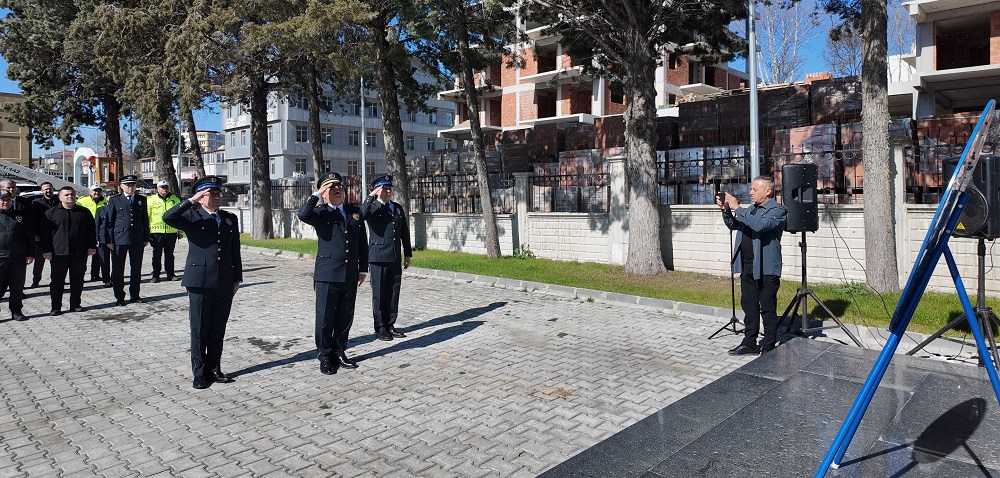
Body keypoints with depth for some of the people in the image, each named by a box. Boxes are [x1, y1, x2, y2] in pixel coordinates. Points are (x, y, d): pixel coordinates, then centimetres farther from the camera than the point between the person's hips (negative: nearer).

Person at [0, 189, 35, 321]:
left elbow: (30, 236, 9)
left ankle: (16, 311, 16)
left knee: (17, 286, 7)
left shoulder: (21, 214, 10)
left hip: (18, 258, 1)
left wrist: (30, 254, 3)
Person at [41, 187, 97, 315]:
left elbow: (92, 230, 10)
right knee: (57, 280, 2)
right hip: (58, 253, -1)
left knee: (77, 279, 7)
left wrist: (92, 246, 2)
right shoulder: (51, 213, 4)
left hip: (80, 253, 2)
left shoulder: (84, 212, 9)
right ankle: (56, 307, 10)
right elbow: (44, 232, 2)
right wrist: (46, 250, -4)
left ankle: (75, 304, 17)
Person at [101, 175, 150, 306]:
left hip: (137, 240, 3)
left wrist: (146, 238, 9)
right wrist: (108, 240, -4)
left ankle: (134, 295, 18)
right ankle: (119, 297, 13)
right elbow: (108, 221, 2)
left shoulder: (141, 200, 11)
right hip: (119, 240, -2)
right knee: (118, 269, 3)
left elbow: (145, 219, 13)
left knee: (136, 268, 8)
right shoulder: (114, 200, 2)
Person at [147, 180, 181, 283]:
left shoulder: (175, 200, 9)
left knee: (169, 254, 9)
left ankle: (170, 274, 16)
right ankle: (155, 275, 10)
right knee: (157, 254, 4)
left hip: (171, 231, 2)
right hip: (157, 231, -2)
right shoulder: (151, 200, 3)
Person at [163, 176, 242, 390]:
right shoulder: (191, 216, 0)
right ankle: (200, 373, 13)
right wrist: (192, 201, -21)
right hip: (200, 281, -4)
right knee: (199, 330, 4)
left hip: (225, 282, 4)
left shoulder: (230, 219, 12)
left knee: (218, 329, 10)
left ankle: (214, 368, 21)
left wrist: (237, 278, 10)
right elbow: (168, 217, -21)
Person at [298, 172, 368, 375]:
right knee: (325, 318, 4)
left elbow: (363, 243, 15)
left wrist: (363, 269, 12)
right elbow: (303, 215, -24)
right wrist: (316, 194, -15)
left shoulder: (355, 212, 11)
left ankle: (339, 353, 26)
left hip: (350, 276, 4)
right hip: (327, 276, -4)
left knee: (345, 317, 11)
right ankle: (325, 357, 17)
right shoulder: (320, 213, 0)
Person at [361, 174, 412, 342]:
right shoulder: (372, 207, -1)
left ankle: (390, 325, 20)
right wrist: (371, 196, -22)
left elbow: (405, 232, 17)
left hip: (395, 259, 5)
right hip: (378, 258, -5)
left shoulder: (398, 208, 14)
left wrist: (407, 253, 15)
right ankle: (380, 328, 12)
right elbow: (362, 214, -26)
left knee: (393, 294, 9)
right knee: (379, 294, 3)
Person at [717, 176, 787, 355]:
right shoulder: (751, 209, 16)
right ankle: (749, 343, 21)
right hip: (747, 266, 8)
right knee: (749, 306, 12)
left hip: (765, 268, -8)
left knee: (768, 309, 2)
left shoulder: (777, 210, -9)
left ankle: (768, 348, 10)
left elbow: (760, 225, -26)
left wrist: (737, 208, -24)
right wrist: (726, 210, 1)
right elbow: (733, 225, 19)